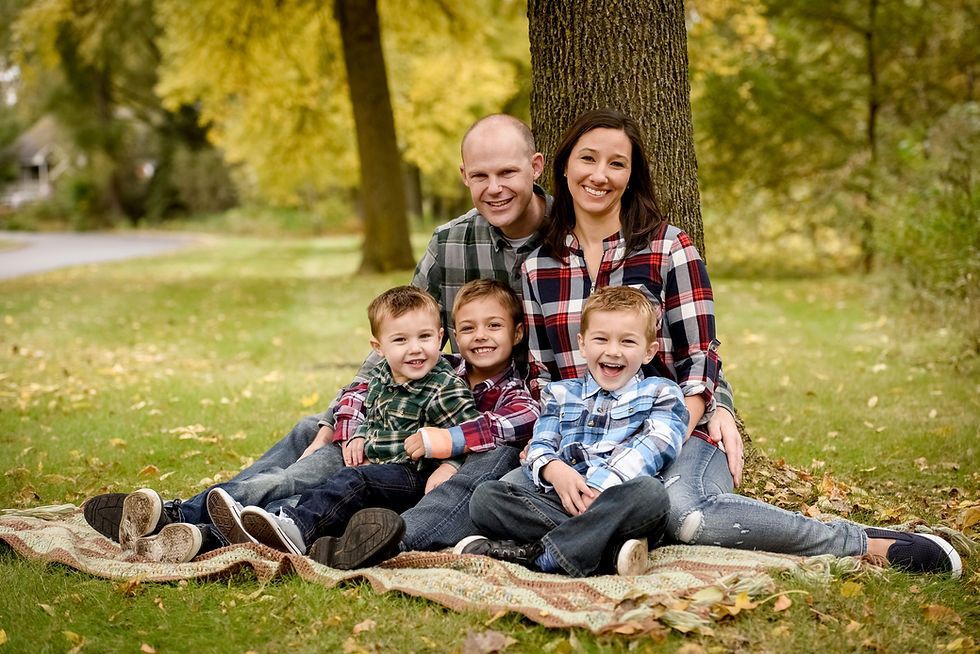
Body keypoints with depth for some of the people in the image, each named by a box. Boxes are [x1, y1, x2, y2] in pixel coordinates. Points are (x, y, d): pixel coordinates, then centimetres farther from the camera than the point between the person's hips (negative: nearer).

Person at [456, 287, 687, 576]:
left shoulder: (661, 393, 16)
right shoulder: (560, 394, 27)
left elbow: (653, 447, -2)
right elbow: (539, 446, 15)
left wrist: (602, 485, -18)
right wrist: (553, 470, -12)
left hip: (618, 507, -3)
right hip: (559, 502, 3)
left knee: (650, 492, -38)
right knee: (485, 496, -21)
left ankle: (538, 555, -35)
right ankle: (610, 547, -34)